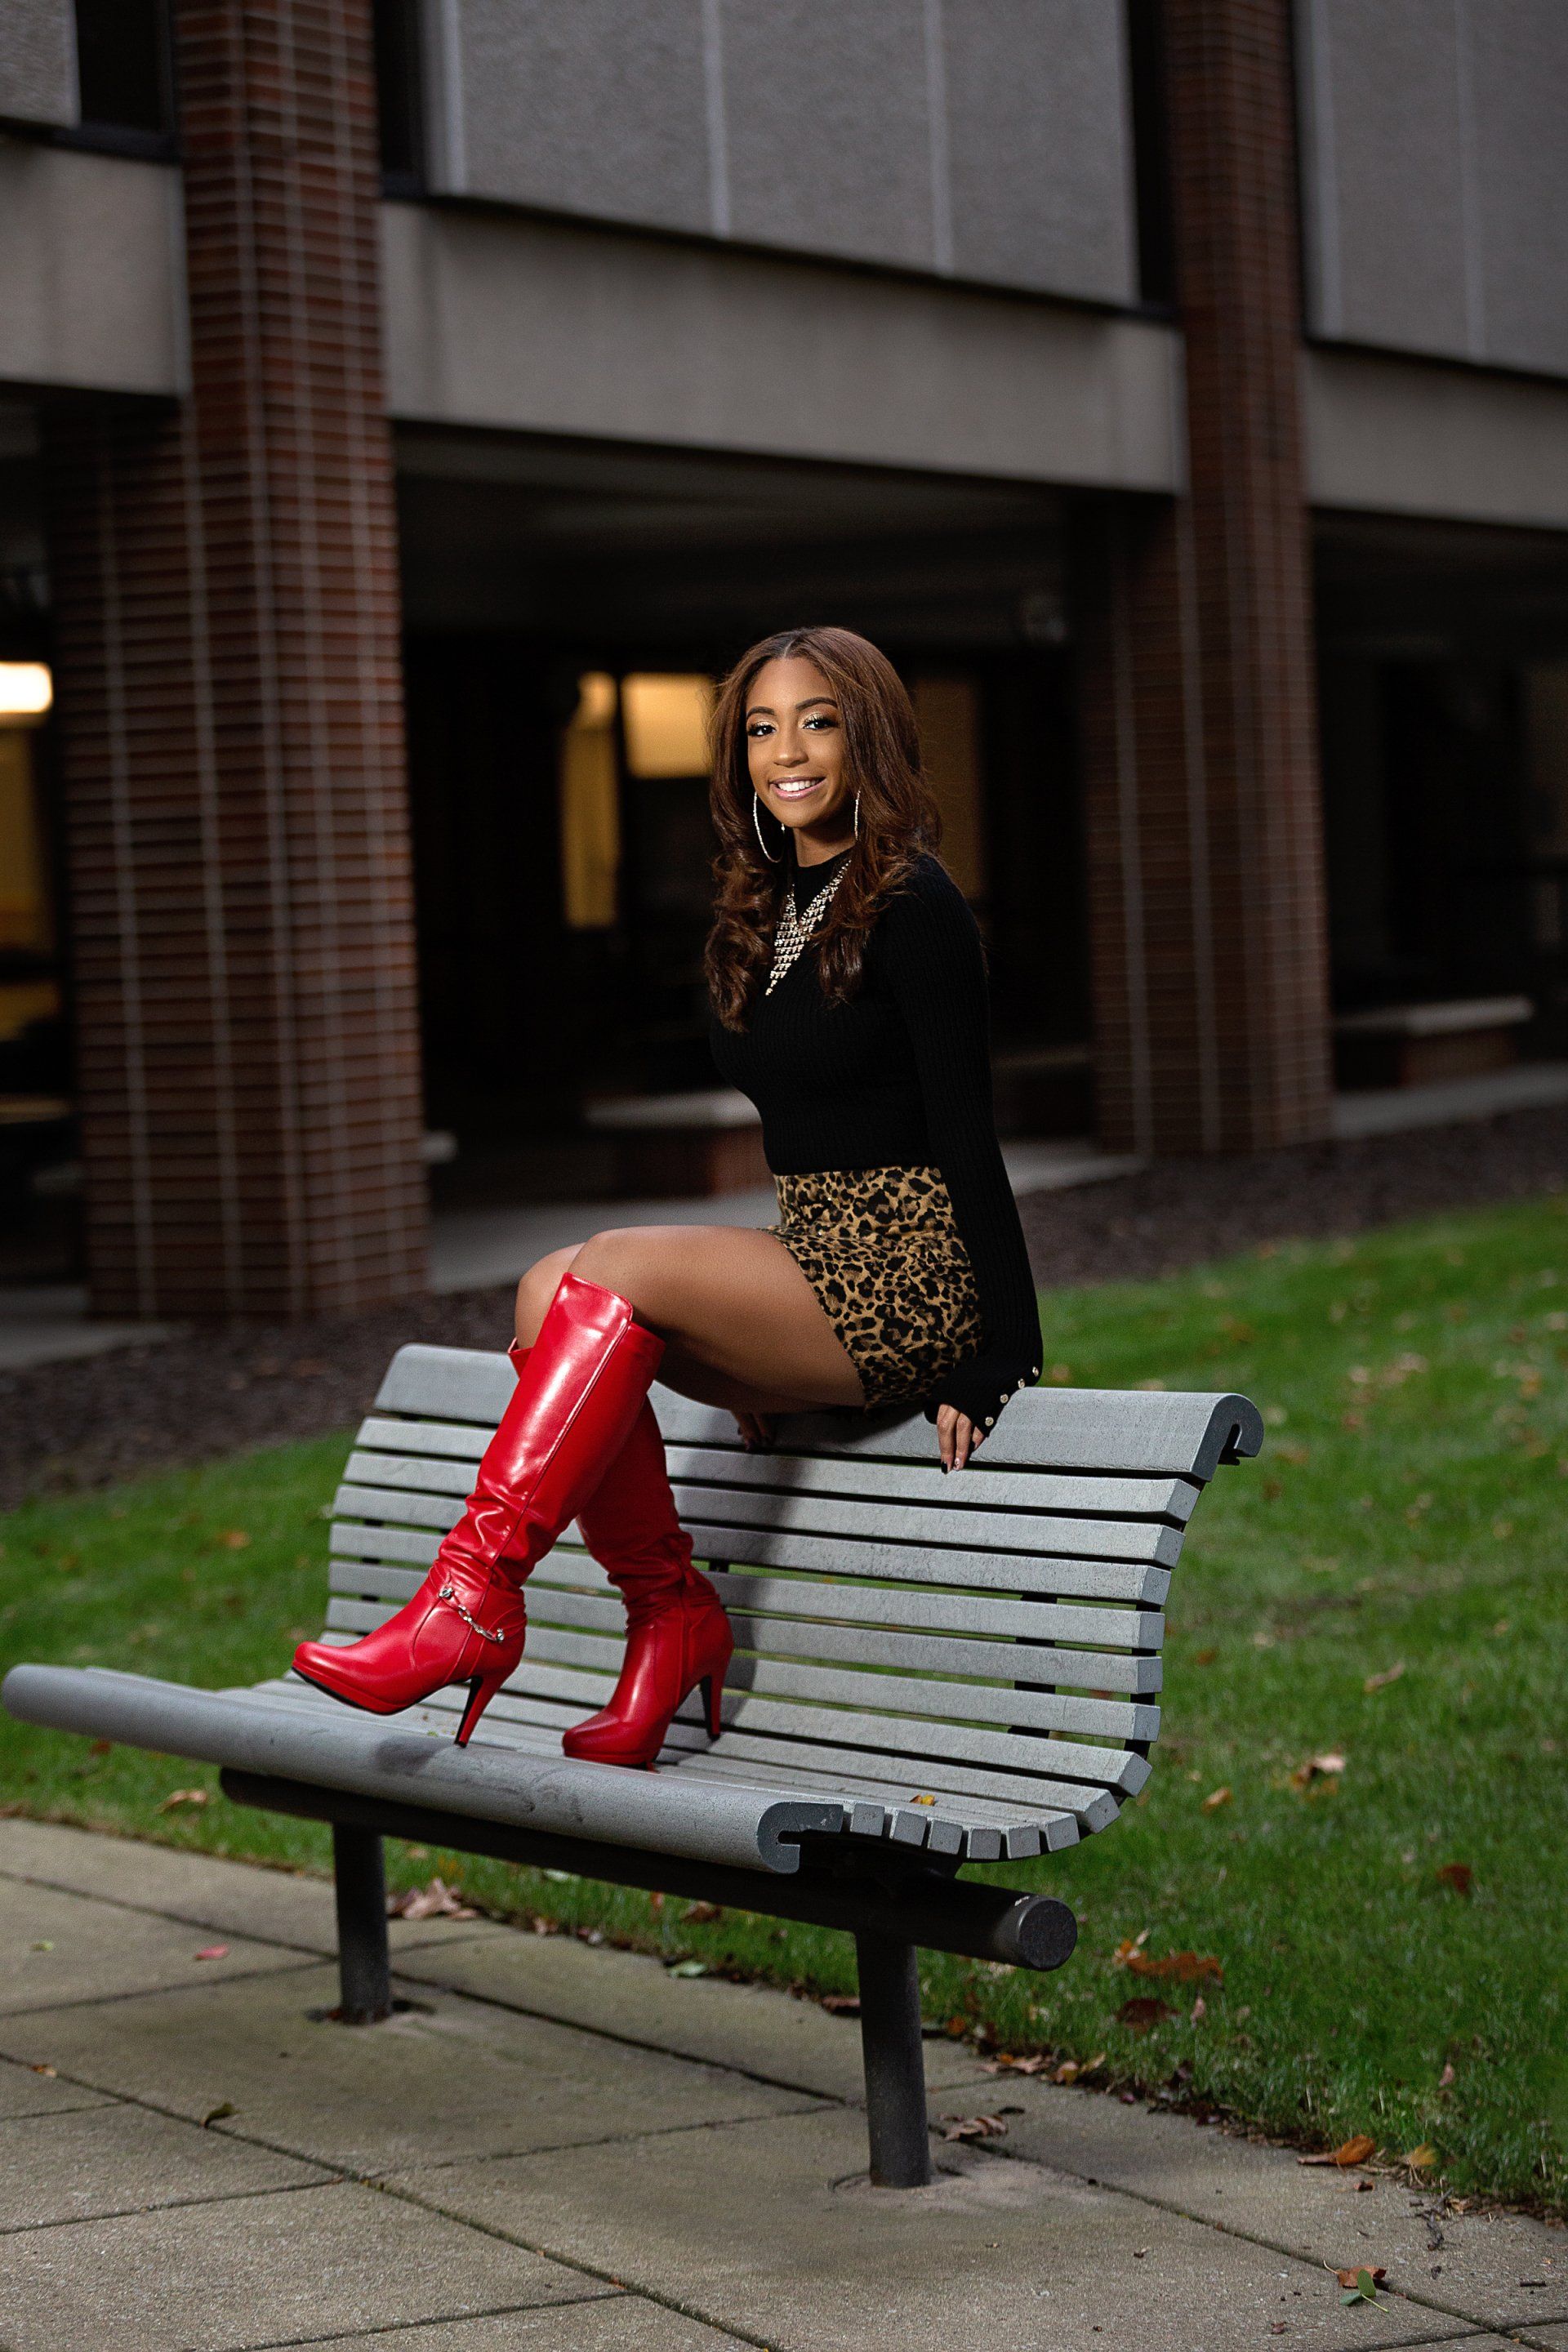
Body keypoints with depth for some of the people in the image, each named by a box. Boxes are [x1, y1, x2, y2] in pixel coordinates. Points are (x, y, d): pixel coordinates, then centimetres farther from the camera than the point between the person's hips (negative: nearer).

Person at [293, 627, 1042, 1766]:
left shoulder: (911, 905, -9)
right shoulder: (766, 913, 16)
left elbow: (967, 1140, -12)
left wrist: (995, 1365, -15)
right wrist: (761, 1348, 15)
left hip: (910, 1285, -8)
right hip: (816, 1261, 8)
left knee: (618, 1268, -26)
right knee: (553, 1292, -15)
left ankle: (474, 1598, -27)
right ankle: (671, 1611, -10)